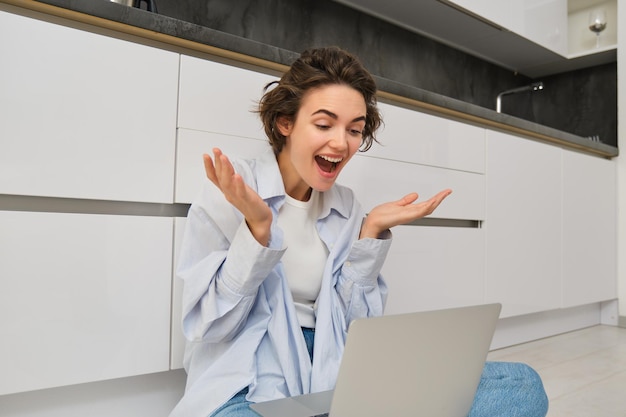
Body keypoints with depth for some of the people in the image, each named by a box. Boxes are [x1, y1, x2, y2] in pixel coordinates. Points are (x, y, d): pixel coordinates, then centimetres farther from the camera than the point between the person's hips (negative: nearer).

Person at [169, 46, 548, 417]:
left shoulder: (347, 207, 7)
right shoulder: (230, 191, -6)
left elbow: (355, 325, 6)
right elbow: (209, 327, -8)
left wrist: (371, 232, -4)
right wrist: (257, 229, -20)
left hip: (334, 379, 5)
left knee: (520, 383, -11)